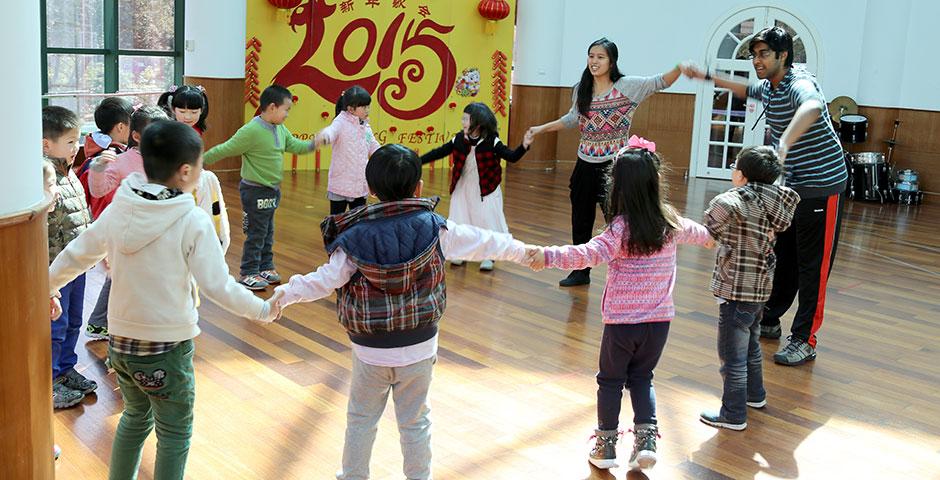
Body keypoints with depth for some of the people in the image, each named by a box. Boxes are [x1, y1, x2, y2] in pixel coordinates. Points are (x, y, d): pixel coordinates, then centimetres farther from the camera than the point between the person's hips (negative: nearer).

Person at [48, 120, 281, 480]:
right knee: (174, 435, 13)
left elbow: (75, 255, 9)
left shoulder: (118, 210, -3)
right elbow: (218, 287, -19)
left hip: (120, 341, 5)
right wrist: (263, 310, -4)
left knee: (135, 417, 28)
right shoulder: (193, 222, -18)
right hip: (167, 349, -5)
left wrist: (46, 288, 27)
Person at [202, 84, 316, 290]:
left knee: (268, 232, 18)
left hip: (271, 190, 8)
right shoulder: (251, 131, -22)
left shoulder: (280, 130, 2)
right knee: (256, 233, 0)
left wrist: (314, 144, -5)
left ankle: (265, 267, 31)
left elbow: (295, 145, 12)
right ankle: (248, 274, 11)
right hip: (256, 191, -8)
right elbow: (224, 150, -18)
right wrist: (200, 161, -13)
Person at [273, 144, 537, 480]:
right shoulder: (434, 227, -10)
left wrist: (285, 294, 1)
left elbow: (325, 281, -13)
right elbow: (481, 243, 1)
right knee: (415, 421, 16)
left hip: (370, 351, -1)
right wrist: (520, 251, 17)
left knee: (361, 419, 19)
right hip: (419, 347, 1)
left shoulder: (354, 237, -14)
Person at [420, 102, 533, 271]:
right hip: (463, 188, 3)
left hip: (486, 189, -3)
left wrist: (524, 146, -37)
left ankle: (488, 256, 14)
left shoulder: (492, 141, -16)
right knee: (460, 220, 8)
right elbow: (438, 153, 2)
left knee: (488, 220, -1)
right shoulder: (458, 140, -6)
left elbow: (511, 156, -19)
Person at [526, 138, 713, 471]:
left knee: (611, 380, 15)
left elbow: (588, 254, -34)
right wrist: (708, 237, 47)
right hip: (659, 320, 4)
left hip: (621, 321, -4)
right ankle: (646, 438, 11)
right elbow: (694, 231, 25)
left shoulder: (621, 228, -18)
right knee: (642, 378, 22)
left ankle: (606, 445, 23)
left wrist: (549, 256, -42)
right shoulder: (671, 223, 0)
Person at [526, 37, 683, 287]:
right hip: (585, 165, 6)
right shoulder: (582, 90, 8)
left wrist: (679, 68, -29)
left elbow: (660, 82, -12)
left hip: (613, 166, -6)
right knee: (580, 220, 14)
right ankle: (581, 271, 30)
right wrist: (542, 128, 21)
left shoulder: (627, 86, -7)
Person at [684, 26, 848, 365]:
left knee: (813, 266, -3)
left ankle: (804, 342, 2)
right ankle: (768, 321, 30)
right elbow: (746, 90, 32)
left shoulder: (799, 82, -23)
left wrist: (783, 145, -64)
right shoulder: (768, 87, 5)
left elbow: (812, 107, -48)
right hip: (790, 185, 9)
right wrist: (708, 78, 27)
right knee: (781, 258, 17)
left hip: (822, 185, -8)